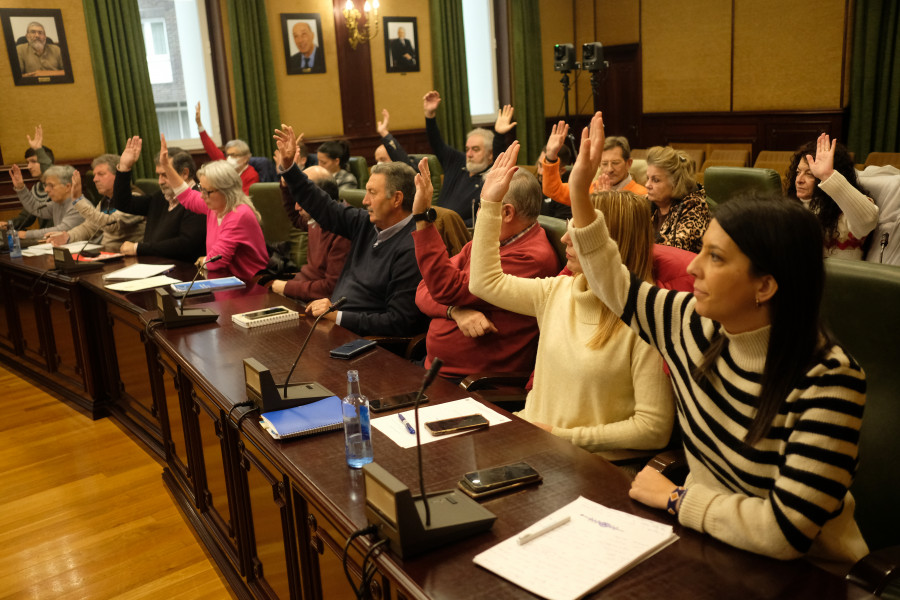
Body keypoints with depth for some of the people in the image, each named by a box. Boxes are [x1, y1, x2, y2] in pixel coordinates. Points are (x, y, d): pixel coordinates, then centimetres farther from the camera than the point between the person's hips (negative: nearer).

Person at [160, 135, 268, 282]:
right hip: (227, 278, 8)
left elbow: (216, 260, -24)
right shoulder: (214, 205, 5)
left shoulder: (240, 215, -22)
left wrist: (201, 261, -2)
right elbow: (187, 196, 27)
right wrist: (166, 165, 25)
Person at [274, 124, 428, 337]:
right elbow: (325, 209, 19)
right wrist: (287, 164, 16)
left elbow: (398, 323, -21)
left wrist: (337, 316, -21)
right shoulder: (367, 223, 7)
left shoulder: (412, 250, -19)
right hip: (333, 323, 8)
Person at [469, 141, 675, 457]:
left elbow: (654, 428, -16)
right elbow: (486, 282, 16)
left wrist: (562, 436, -15)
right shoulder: (558, 291, 5)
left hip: (593, 463, -6)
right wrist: (490, 203, 14)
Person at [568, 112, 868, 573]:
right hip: (705, 546, 5)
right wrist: (580, 194, 3)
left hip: (799, 574, -5)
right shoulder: (698, 325, -7)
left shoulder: (828, 382, -25)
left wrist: (674, 497, -18)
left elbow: (786, 531, -28)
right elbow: (617, 288, 9)